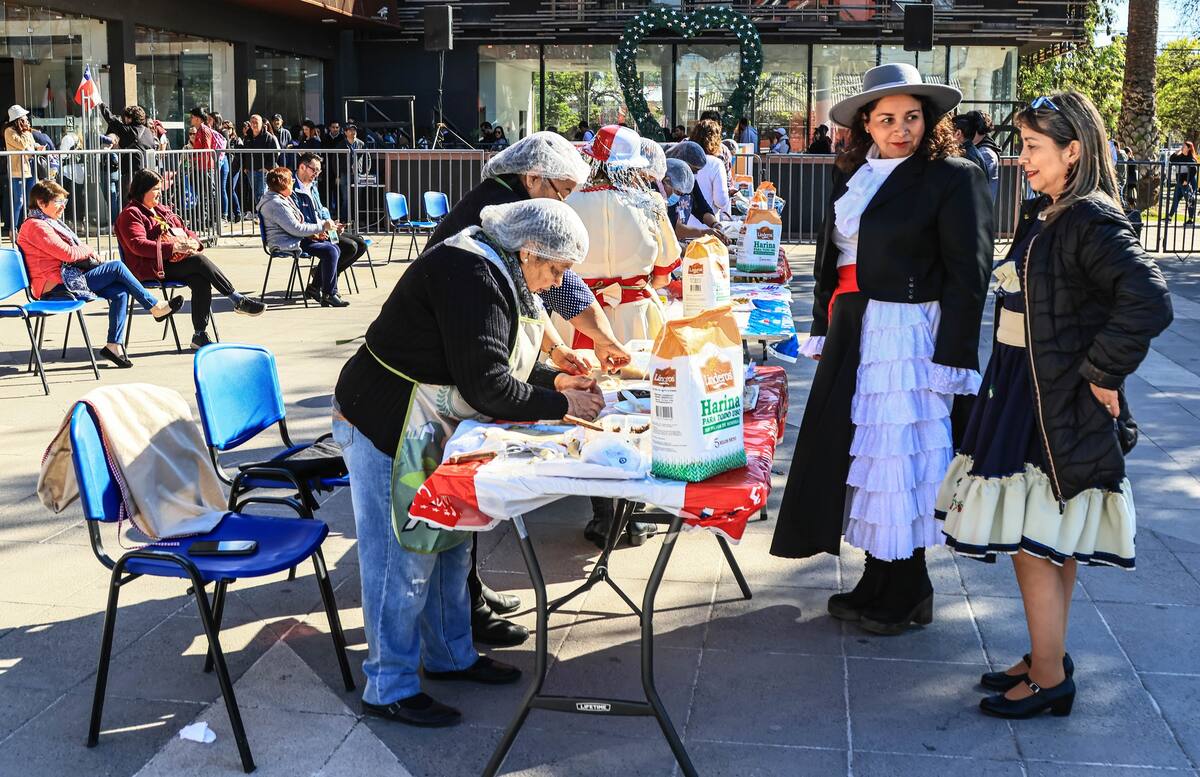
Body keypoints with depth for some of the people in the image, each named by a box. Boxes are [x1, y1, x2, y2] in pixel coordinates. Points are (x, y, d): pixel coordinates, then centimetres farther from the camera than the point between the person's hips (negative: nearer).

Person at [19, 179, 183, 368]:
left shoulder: (48, 222, 22)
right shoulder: (35, 226, -11)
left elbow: (73, 247, 24)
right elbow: (67, 253, -17)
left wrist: (85, 250, 2)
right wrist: (88, 250, 1)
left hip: (68, 279, 10)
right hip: (57, 287, -10)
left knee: (120, 291, -9)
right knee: (116, 267, -16)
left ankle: (114, 344, -11)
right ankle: (155, 306, -6)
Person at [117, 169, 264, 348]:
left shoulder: (162, 210, 25)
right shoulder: (131, 214, -1)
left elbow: (185, 230, 26)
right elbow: (138, 245, -15)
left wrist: (193, 242, 0)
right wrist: (172, 247, -23)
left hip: (174, 261, 7)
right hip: (152, 267, -7)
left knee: (201, 280, -25)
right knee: (199, 260, -27)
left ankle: (200, 334, -26)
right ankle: (238, 301, -22)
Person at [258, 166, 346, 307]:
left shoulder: (282, 199, 17)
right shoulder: (276, 204, -18)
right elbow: (296, 229, -22)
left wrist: (313, 233, 4)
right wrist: (322, 226, -14)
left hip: (294, 240, 11)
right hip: (286, 245, -11)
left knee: (335, 250, 7)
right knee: (330, 251, -23)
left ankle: (315, 288, 10)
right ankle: (328, 295, -18)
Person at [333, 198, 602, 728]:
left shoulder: (495, 273, 9)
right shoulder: (470, 276, -24)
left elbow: (501, 363, 19)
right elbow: (486, 385, -27)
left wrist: (555, 381, 5)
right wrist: (560, 406, -16)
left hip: (429, 430, 11)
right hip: (386, 426, -11)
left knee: (448, 543, 18)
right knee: (401, 556, -4)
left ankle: (451, 655, 34)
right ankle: (389, 688, 9)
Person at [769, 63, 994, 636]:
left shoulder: (954, 177, -8)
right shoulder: (852, 175, 11)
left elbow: (967, 276, -12)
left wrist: (950, 359, -16)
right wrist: (823, 330, 15)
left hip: (908, 337, -7)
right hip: (852, 334, 7)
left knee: (896, 459, 0)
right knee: (853, 454, 11)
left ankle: (905, 597, 17)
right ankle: (878, 584, 25)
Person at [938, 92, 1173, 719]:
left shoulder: (1091, 221, -18)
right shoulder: (1041, 215, 10)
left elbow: (1149, 301, -29)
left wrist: (1102, 372, -21)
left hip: (1059, 405, -9)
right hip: (1026, 393, 9)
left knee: (1033, 539, -3)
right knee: (1050, 543, 17)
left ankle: (1049, 680, 10)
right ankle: (1047, 658, 29)